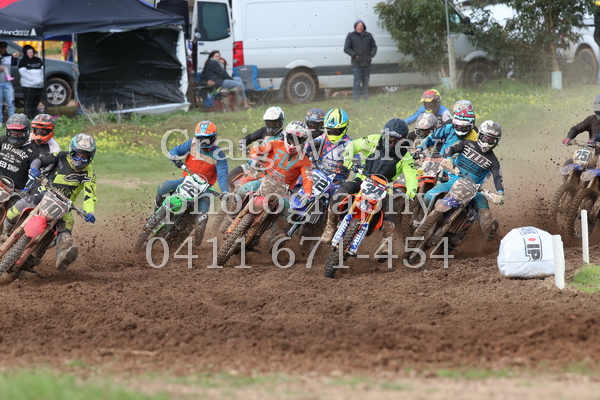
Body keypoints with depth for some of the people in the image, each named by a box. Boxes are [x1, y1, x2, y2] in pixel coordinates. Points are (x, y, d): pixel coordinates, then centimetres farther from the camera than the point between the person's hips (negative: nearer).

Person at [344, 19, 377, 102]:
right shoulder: (351, 36, 1)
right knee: (357, 82, -10)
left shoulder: (368, 36, 10)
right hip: (356, 64, -4)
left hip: (367, 63, 4)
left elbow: (374, 47, 15)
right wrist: (355, 55, -15)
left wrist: (371, 54, -5)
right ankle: (356, 99, -8)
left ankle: (366, 99, 19)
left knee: (366, 82, 11)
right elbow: (346, 49, -2)